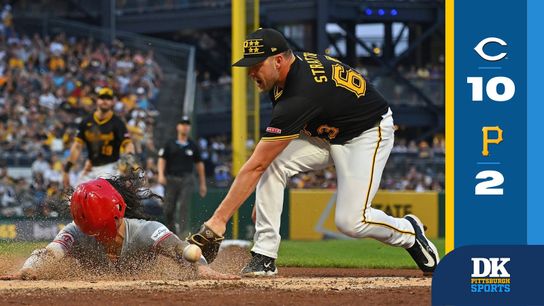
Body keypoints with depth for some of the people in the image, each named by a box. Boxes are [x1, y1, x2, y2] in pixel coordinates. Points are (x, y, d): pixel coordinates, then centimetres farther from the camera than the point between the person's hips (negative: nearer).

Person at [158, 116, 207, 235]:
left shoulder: (193, 146, 11)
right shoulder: (170, 145, 8)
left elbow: (199, 164, 16)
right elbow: (162, 160, 3)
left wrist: (202, 184, 14)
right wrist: (161, 175, -14)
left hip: (187, 180, 0)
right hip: (171, 179, 0)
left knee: (184, 206, -14)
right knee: (168, 209, 0)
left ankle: (182, 233, -19)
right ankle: (171, 231, 17)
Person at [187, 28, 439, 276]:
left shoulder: (300, 96, -37)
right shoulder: (295, 63, -12)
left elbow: (255, 166, -38)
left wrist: (218, 220, -38)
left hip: (368, 134, -9)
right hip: (324, 131, 9)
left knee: (350, 221, -19)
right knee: (272, 164, -17)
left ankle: (409, 232, 14)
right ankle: (264, 256, -15)